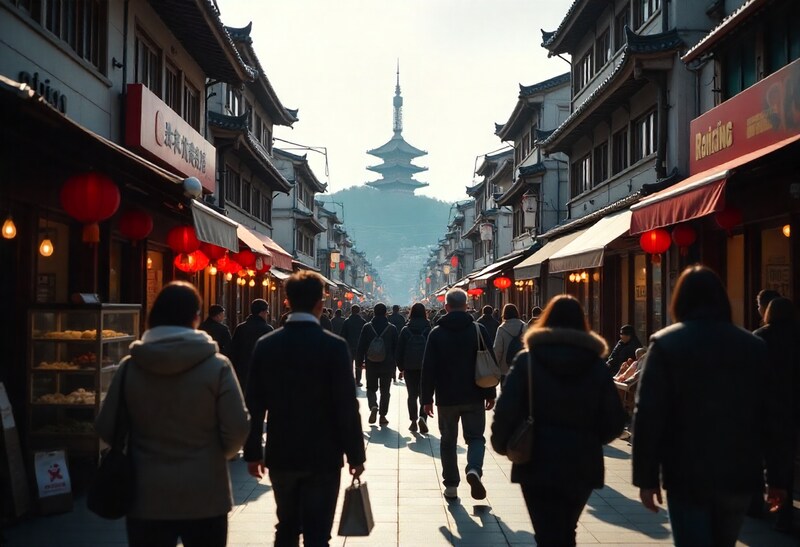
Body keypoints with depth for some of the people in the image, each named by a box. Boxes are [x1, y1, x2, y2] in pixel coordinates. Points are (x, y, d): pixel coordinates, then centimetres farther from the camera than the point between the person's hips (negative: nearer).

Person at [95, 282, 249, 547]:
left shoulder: (129, 367, -5)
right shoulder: (216, 365, -11)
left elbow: (106, 429, 2)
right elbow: (237, 429, -10)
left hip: (146, 498, 2)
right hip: (205, 498, -1)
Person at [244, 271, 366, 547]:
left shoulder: (266, 344, -1)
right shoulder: (334, 345, -11)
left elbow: (254, 404, 2)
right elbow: (347, 407, -11)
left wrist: (252, 452, 10)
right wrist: (355, 455, -2)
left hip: (280, 456, 4)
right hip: (322, 456, -4)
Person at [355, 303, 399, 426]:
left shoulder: (367, 327, -3)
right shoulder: (392, 328, -2)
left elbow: (361, 346, -2)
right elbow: (396, 348, 2)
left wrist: (359, 362, 7)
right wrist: (395, 365, 10)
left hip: (371, 365, 0)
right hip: (387, 365, 0)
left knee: (371, 388, 13)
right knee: (385, 391, 10)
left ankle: (373, 406, -13)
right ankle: (383, 416, 8)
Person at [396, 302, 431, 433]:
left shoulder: (405, 330, -1)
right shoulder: (429, 329, -5)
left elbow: (400, 350, 1)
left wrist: (401, 367, 10)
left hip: (410, 367, 1)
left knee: (412, 395, 11)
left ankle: (413, 421, 10)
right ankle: (422, 417, -16)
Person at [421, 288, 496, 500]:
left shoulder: (436, 333, -2)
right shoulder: (479, 330, -1)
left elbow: (428, 368, -3)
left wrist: (426, 398, 3)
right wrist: (490, 394, 7)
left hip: (446, 398, 0)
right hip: (474, 397, 0)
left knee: (448, 441, 11)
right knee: (475, 436, 8)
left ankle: (451, 485, 11)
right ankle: (474, 469, -19)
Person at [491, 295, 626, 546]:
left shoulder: (528, 360, -6)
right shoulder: (595, 364, 0)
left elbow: (507, 411, -11)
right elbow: (614, 421, -2)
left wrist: (502, 444, 5)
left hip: (538, 462, -3)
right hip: (582, 464, 3)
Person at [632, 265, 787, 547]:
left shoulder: (665, 344, -6)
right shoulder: (755, 346, 4)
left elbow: (648, 416, -12)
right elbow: (773, 418, 4)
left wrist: (646, 478, -7)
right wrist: (777, 478, 9)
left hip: (686, 476, -4)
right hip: (739, 476, 4)